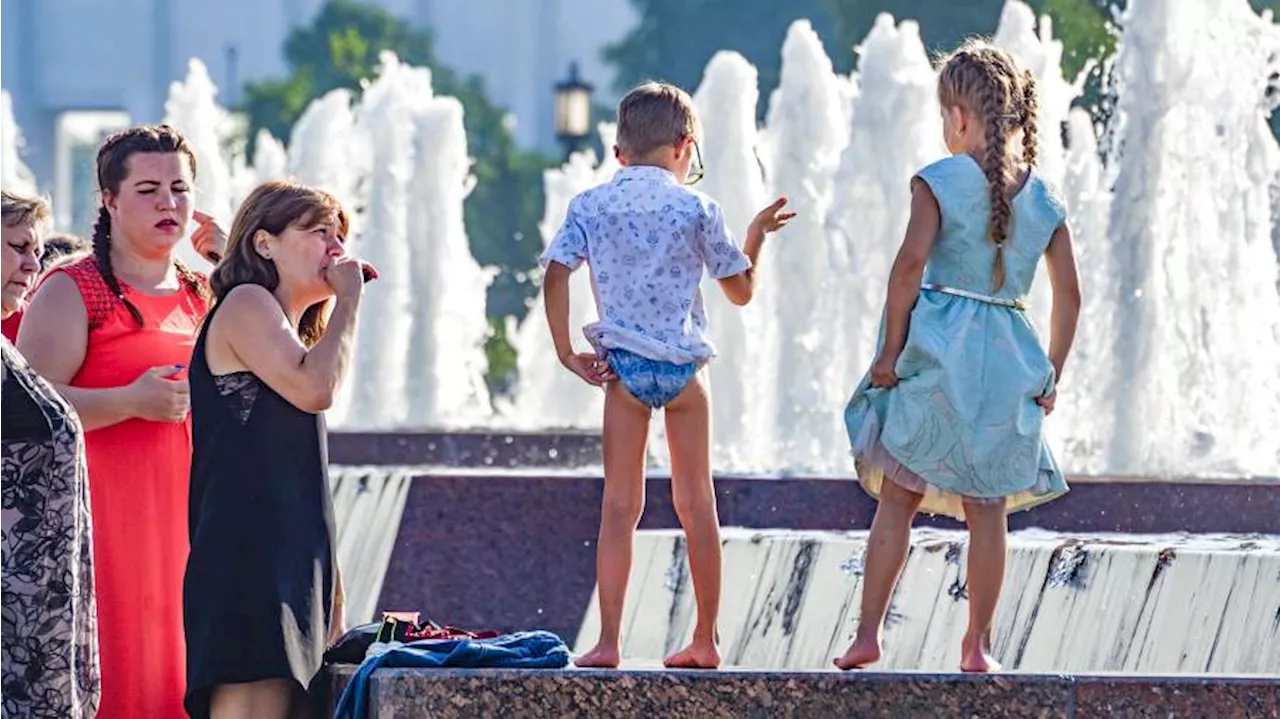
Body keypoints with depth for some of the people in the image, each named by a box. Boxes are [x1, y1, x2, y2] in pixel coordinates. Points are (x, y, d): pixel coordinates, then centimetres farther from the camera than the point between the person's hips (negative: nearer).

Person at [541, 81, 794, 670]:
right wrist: (756, 234, 22)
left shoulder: (589, 206, 3)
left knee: (619, 506, 1)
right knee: (696, 504, 11)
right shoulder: (696, 208, 0)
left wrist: (567, 353, -2)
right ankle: (706, 640, 16)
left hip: (623, 366, 0)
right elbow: (741, 291, 6)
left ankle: (608, 642, -8)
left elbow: (556, 275, -8)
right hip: (685, 367, 0)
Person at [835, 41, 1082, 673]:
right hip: (1008, 357, 3)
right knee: (988, 507, 8)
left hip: (939, 346, -3)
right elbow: (1069, 294, 5)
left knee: (898, 497, 5)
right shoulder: (1044, 199, 6)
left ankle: (868, 631, 2)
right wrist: (1051, 376, 13)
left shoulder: (939, 182, -7)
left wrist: (891, 350, -10)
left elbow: (910, 263, -17)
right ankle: (978, 643, 11)